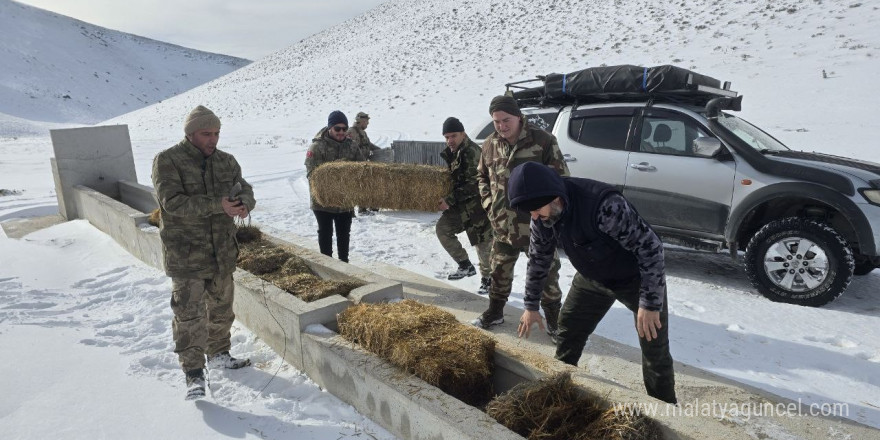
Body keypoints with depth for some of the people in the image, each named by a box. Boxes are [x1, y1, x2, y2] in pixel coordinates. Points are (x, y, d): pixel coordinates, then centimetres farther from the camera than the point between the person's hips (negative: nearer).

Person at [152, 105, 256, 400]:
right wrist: (217, 205, -32)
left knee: (221, 308, 18)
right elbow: (172, 202, -23)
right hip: (186, 256, -5)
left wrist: (244, 204, -24)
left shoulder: (226, 161, 5)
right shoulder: (168, 161, -12)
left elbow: (245, 190, 2)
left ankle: (218, 355, 37)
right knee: (190, 314, -4)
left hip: (222, 253, 6)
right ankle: (194, 374, 8)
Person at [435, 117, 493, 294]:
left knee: (483, 242, -2)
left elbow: (473, 185, -23)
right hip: (461, 204, 9)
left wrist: (450, 200, -21)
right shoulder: (452, 152, 10)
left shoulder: (471, 152, -19)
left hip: (477, 204, -9)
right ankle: (465, 265, 16)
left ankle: (487, 279, 15)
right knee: (442, 228, 6)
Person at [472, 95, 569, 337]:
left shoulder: (543, 140, -13)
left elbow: (561, 177, -8)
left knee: (546, 274, 7)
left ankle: (553, 319, 25)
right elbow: (482, 176, 17)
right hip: (503, 226, 4)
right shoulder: (490, 144, 2)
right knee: (500, 272, 18)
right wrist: (489, 204, 5)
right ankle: (495, 311, 37)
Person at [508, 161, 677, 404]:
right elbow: (538, 258, 1)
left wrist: (650, 303, -30)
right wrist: (531, 306, 6)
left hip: (637, 278, -5)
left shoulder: (604, 204, -40)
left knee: (655, 349, 2)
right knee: (567, 333, 7)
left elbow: (651, 246, -32)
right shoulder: (542, 216, -16)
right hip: (592, 279, 6)